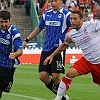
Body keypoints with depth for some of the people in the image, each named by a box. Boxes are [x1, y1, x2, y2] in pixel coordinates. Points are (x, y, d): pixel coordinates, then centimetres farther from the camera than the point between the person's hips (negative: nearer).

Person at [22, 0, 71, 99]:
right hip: (46, 49, 6)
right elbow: (39, 28, 26)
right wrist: (27, 40, 26)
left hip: (58, 48, -5)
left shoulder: (66, 14, -3)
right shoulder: (46, 13, 14)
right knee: (42, 75, -3)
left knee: (55, 76, -11)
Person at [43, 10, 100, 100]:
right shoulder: (71, 34, 1)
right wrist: (52, 56, 21)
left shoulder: (91, 25, -16)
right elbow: (64, 46, 18)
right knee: (69, 74, -13)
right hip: (87, 61, 3)